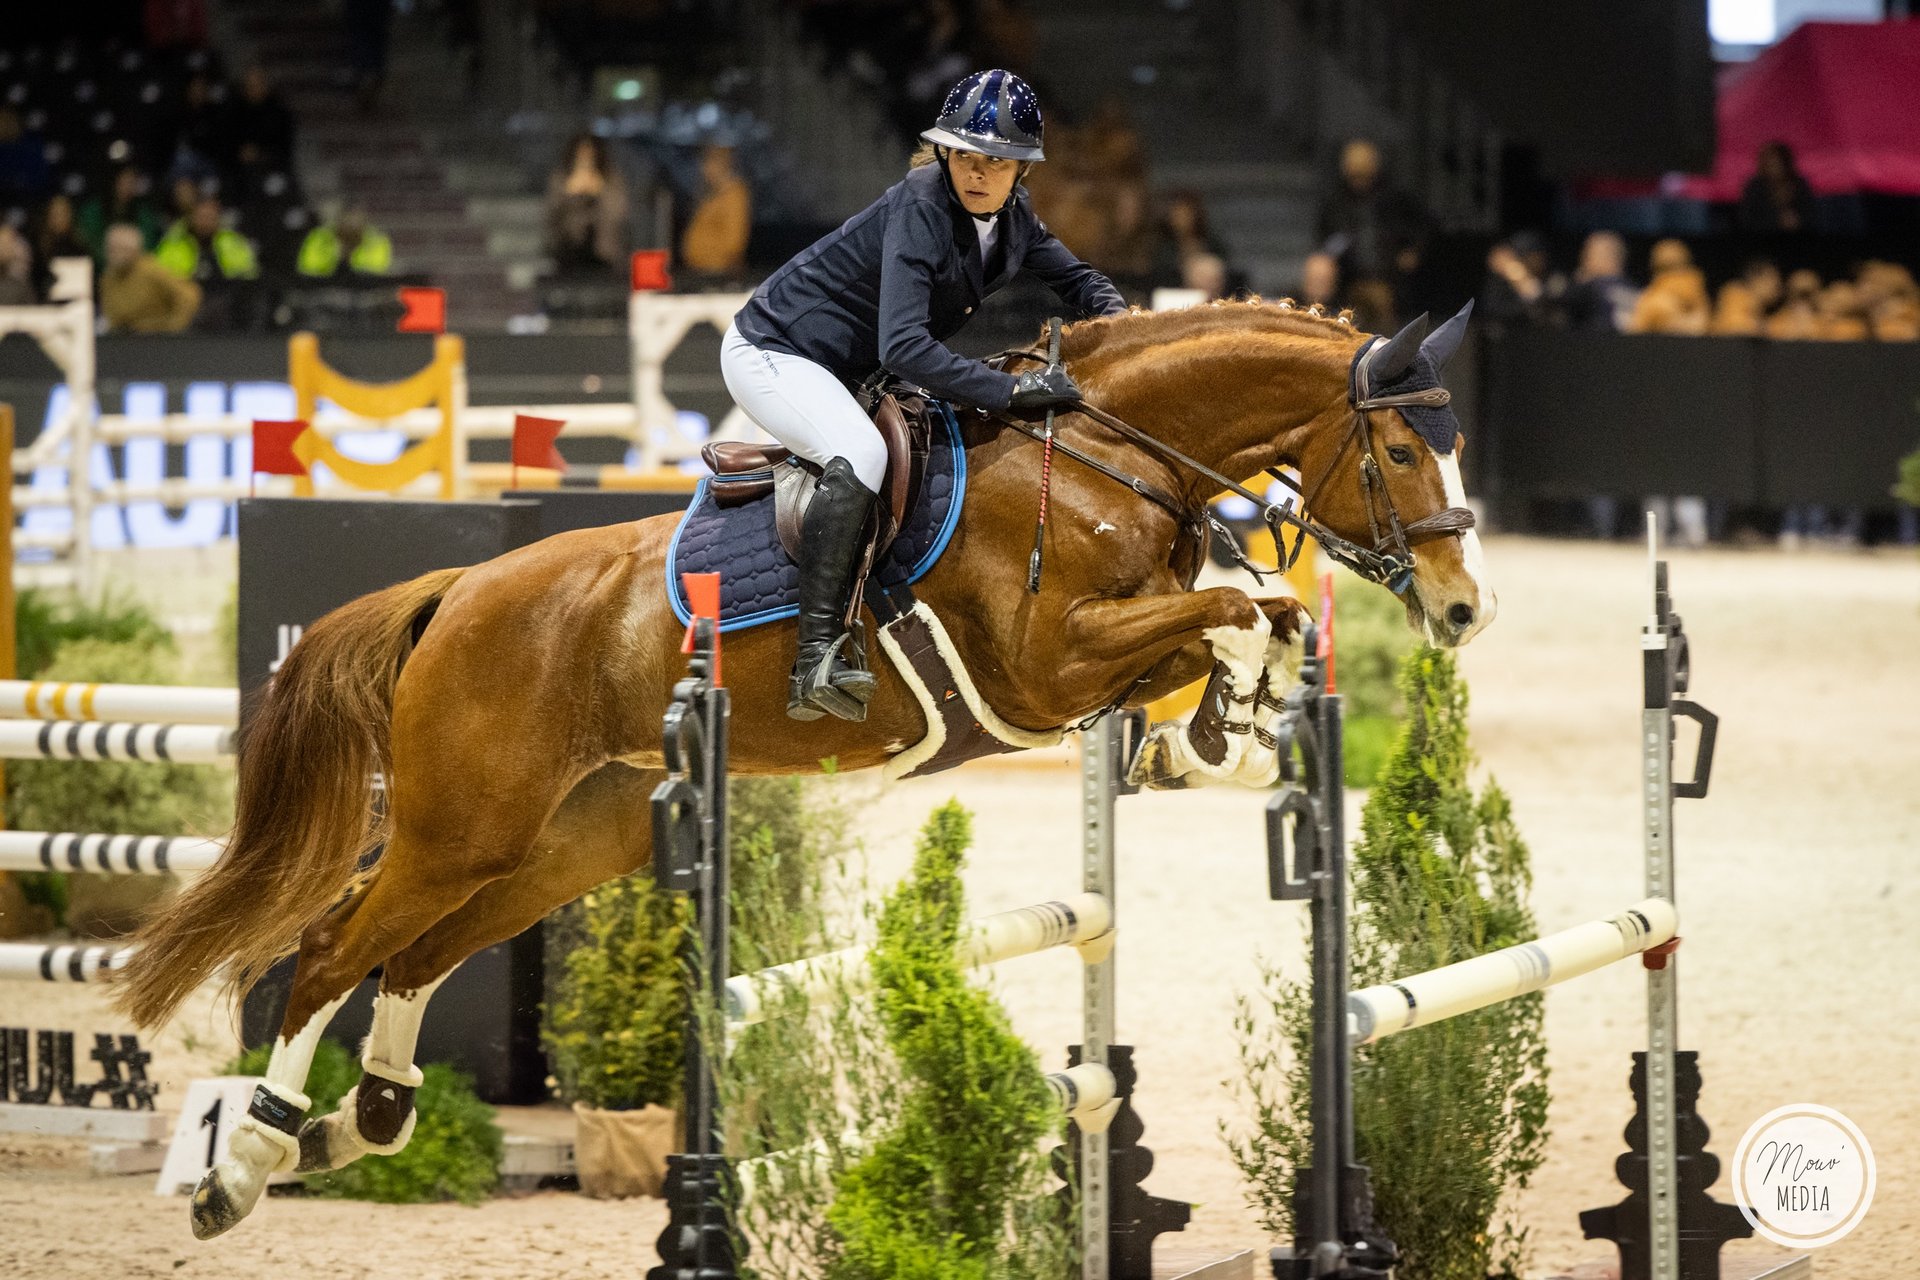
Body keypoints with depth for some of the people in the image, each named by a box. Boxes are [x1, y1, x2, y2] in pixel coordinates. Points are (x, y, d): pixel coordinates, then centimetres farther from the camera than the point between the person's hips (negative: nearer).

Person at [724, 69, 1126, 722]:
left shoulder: (1011, 214, -4)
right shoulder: (919, 212, -29)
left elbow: (1072, 277, 15)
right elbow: (904, 348, -39)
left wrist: (1118, 317, -7)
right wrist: (1012, 389, -41)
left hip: (848, 371, 10)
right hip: (771, 354, -10)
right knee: (860, 454, -34)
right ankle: (816, 661, -37)